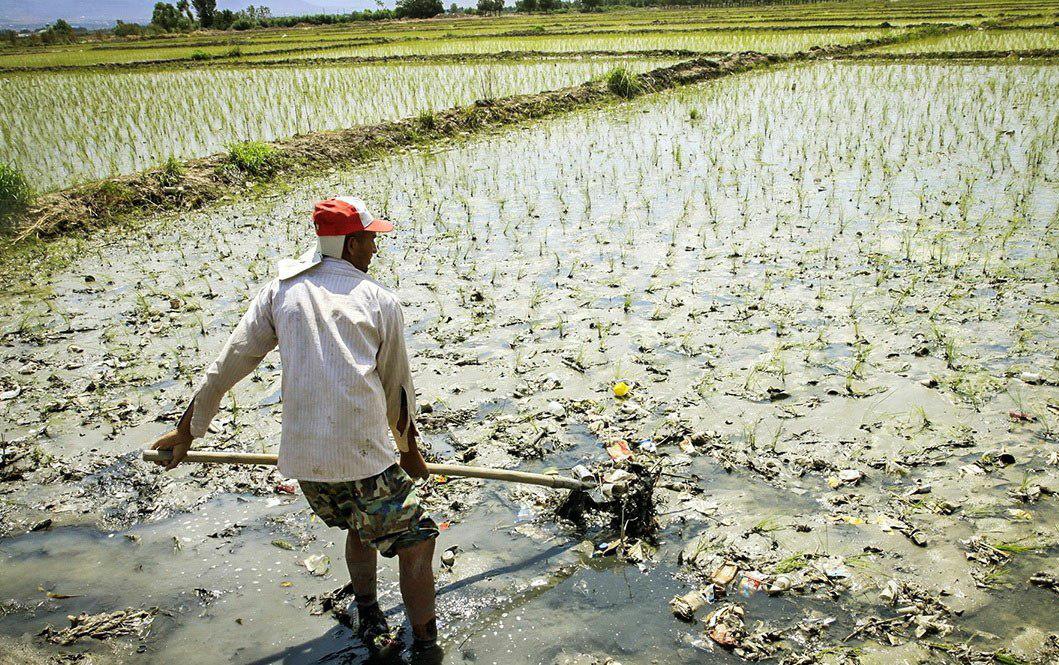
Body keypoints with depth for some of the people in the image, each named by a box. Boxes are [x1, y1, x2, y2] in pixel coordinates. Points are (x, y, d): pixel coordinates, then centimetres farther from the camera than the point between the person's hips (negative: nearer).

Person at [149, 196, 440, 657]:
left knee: (359, 527, 30)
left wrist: (186, 431, 19)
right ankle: (425, 648, 12)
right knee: (415, 544, 10)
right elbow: (397, 388, 11)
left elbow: (227, 366, 9)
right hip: (364, 460, -5)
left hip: (300, 459, 5)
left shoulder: (281, 289, 10)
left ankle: (369, 619, 36)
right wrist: (410, 452, 26)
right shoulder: (381, 301, 4)